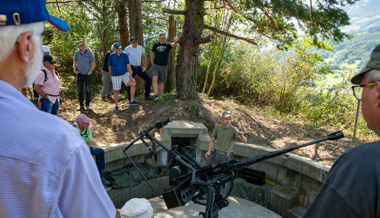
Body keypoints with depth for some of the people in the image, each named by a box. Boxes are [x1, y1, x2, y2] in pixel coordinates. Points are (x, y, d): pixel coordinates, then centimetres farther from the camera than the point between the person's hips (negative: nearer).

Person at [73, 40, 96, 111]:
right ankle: (81, 105, 14)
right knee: (80, 90, 6)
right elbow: (74, 62, 14)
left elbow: (93, 64, -1)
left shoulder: (89, 53, -3)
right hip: (79, 74, 3)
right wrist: (74, 69, -2)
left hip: (87, 74, -3)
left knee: (88, 90, 1)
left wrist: (89, 72, -9)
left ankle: (87, 105, 10)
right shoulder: (77, 53, 4)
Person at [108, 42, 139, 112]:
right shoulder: (111, 56, -4)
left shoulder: (125, 55, -4)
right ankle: (116, 106, 20)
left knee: (133, 84, -16)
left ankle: (132, 101, -4)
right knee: (116, 91, 4)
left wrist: (130, 76, -10)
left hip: (125, 74, 1)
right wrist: (111, 76, 15)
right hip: (115, 76, -1)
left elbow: (128, 66, -5)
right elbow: (109, 67, 8)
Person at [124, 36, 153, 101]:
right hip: (131, 67, -4)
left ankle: (147, 96, 4)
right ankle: (130, 98, 10)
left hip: (139, 67, 4)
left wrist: (144, 66, 3)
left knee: (148, 79, -5)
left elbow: (144, 57, 14)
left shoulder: (141, 48, 6)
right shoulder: (127, 49, -6)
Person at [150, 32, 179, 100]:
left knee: (161, 82, 7)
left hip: (164, 67, 0)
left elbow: (173, 45, -25)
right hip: (155, 66, 0)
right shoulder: (156, 45, 4)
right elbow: (152, 55, 13)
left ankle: (158, 96, 20)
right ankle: (156, 95, -25)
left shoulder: (168, 45, -1)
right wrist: (152, 64, 4)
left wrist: (175, 41, -48)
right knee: (154, 79, -22)